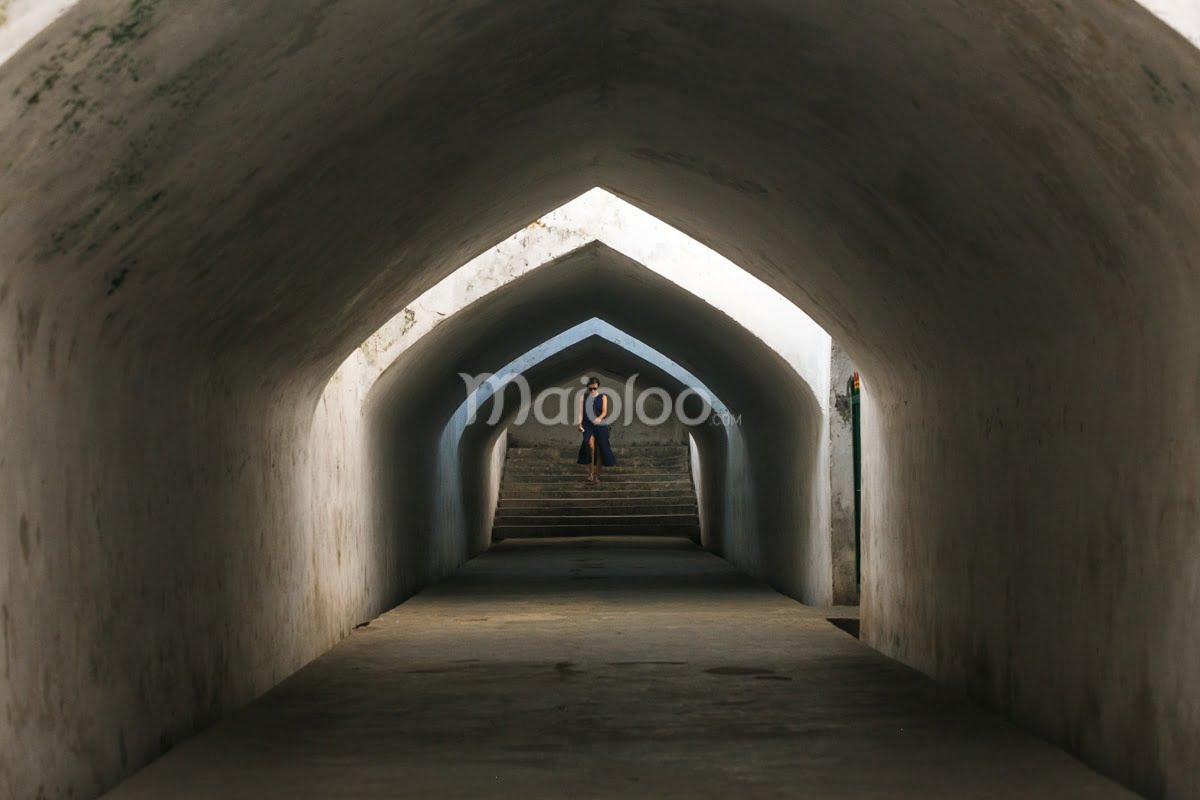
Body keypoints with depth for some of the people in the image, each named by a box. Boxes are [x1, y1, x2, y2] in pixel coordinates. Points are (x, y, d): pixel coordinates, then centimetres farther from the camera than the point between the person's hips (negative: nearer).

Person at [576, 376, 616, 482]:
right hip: (588, 426, -1)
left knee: (599, 451, 0)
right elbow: (581, 411, 2)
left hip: (600, 426, 1)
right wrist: (579, 423, -15)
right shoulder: (584, 397, 8)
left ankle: (597, 476, 16)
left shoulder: (603, 397, 5)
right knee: (590, 444, -28)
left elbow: (604, 411, -7)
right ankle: (590, 471, -19)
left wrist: (599, 418, -29)